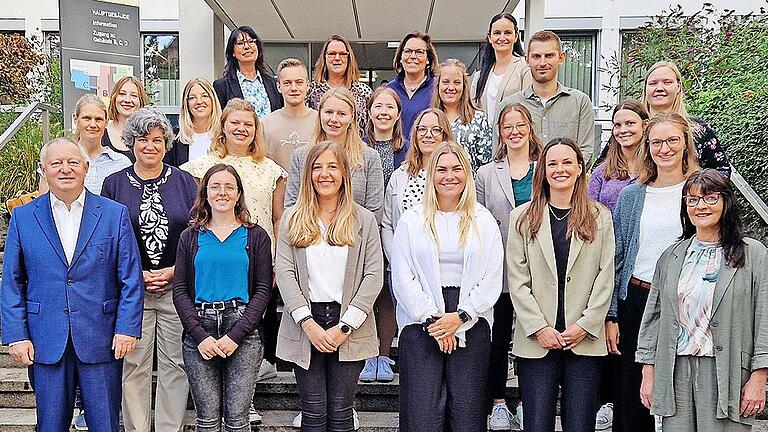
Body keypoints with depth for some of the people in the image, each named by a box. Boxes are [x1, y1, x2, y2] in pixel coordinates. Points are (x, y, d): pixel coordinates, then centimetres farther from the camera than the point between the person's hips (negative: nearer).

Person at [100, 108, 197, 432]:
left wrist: (174, 271, -7)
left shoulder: (184, 182, 5)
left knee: (175, 365, 4)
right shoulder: (114, 184, 5)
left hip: (177, 287, 0)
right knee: (133, 365, 4)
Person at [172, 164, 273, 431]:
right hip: (199, 333, 1)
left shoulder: (256, 236, 7)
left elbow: (263, 289, 1)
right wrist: (200, 335, -7)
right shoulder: (190, 237, 11)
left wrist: (236, 335, -9)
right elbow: (180, 290, 6)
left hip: (243, 332, -1)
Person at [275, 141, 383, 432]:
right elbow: (284, 272, -1)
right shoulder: (292, 220, 7)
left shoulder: (364, 220, 5)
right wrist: (308, 323, -12)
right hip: (305, 324, 0)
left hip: (348, 325, 0)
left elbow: (373, 276, -2)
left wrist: (344, 327, -10)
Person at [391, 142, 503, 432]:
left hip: (471, 324, 1)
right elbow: (402, 278, 1)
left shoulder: (484, 221, 9)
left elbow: (492, 280, 3)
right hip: (421, 323, -1)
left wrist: (460, 316, -9)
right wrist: (432, 318, -9)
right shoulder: (411, 220, 7)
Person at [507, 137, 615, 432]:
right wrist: (540, 328, -8)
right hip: (536, 341, 0)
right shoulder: (522, 218, 7)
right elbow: (517, 280, 1)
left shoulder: (600, 217, 8)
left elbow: (606, 277, 3)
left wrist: (584, 325, -6)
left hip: (585, 341, 0)